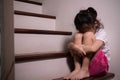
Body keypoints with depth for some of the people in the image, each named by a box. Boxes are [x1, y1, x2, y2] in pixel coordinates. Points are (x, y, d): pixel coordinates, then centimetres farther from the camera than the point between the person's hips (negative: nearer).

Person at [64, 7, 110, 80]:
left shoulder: (101, 32, -10)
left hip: (100, 64, -4)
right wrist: (74, 46, -34)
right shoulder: (81, 33, 4)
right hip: (84, 62, 4)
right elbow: (69, 45, -12)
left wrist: (78, 46, -23)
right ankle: (77, 68, -26)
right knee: (77, 36, -15)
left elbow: (93, 48, -30)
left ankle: (84, 71, -28)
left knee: (88, 35, -23)